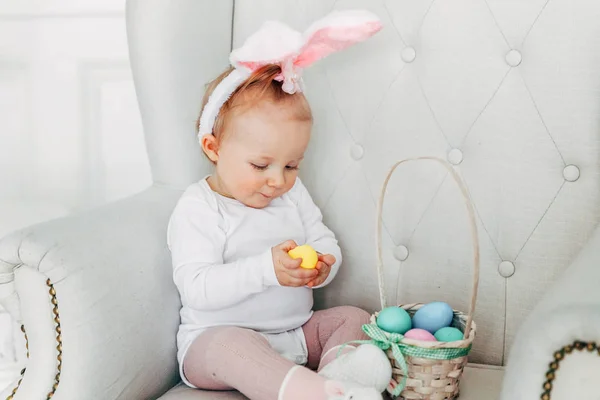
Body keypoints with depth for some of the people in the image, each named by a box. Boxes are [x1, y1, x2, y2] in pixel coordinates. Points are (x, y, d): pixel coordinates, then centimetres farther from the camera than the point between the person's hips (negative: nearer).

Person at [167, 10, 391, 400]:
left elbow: (326, 243, 8)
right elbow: (197, 287, -23)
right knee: (235, 346, -36)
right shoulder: (196, 210, -13)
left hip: (297, 333, 7)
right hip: (217, 337, -6)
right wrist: (265, 269, -35)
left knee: (353, 317, -7)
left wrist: (323, 265, -18)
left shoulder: (293, 194, 6)